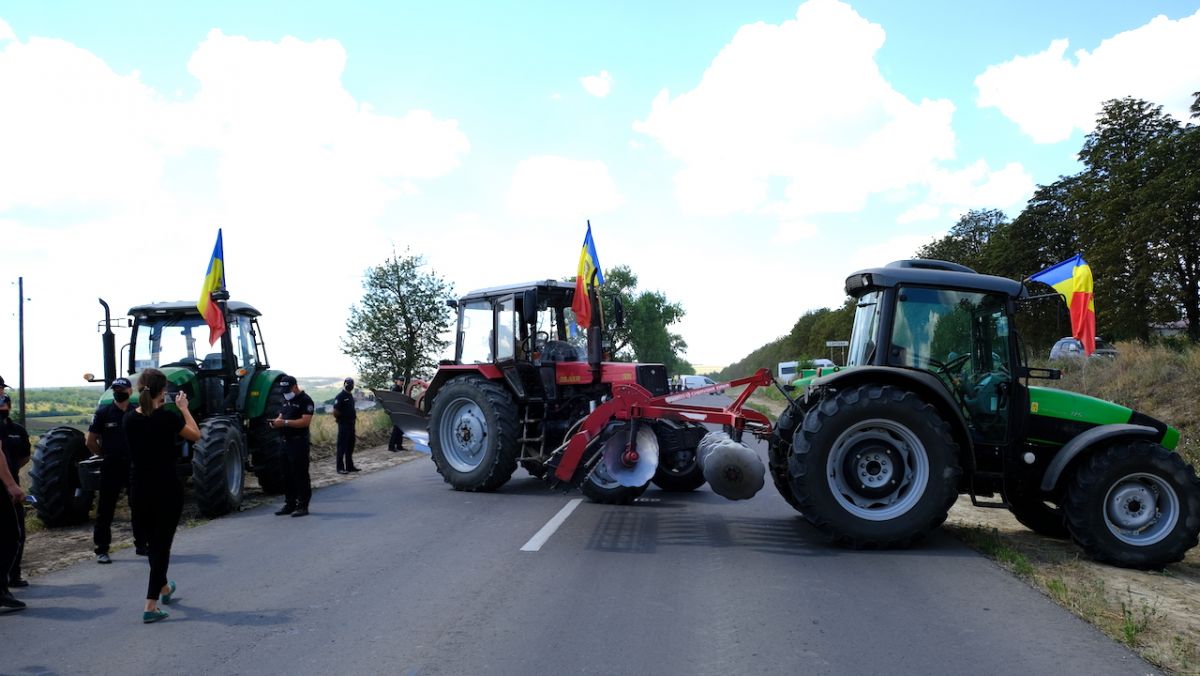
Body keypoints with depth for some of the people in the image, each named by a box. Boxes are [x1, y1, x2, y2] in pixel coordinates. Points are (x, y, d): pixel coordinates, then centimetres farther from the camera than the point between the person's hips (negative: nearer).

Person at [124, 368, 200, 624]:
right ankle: (151, 607, -4)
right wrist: (183, 408, 8)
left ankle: (163, 587, 45)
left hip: (139, 489, 6)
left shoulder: (129, 420, -1)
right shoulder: (167, 418, -15)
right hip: (167, 488, -5)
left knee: (153, 540, 23)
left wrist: (157, 409, 21)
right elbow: (196, 435, 0)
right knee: (162, 543, 1)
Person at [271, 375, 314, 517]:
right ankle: (290, 504, 19)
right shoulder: (286, 400, 18)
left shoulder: (305, 400, -9)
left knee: (300, 475, -5)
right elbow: (281, 415, 22)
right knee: (288, 474, 11)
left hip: (299, 442, -8)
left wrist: (285, 422, -24)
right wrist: (276, 421, -1)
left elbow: (305, 421, -18)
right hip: (286, 441, 8)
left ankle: (302, 506, 0)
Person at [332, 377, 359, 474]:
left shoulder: (350, 396, 14)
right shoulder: (340, 396, -12)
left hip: (351, 424, 9)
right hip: (343, 425, -9)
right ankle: (340, 468, 0)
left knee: (350, 446, 14)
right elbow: (335, 412, -17)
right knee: (342, 447, -4)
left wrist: (355, 414, 12)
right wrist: (340, 418, -5)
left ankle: (350, 466, 23)